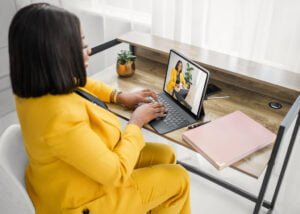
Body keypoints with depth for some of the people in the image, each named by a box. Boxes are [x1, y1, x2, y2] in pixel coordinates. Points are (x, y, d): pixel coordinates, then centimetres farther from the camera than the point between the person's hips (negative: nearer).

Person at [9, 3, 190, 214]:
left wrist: (119, 96, 3)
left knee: (165, 155, 12)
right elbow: (116, 172, -29)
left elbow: (80, 85, 12)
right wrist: (136, 123, -16)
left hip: (83, 165, 8)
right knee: (178, 179, 4)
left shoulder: (38, 85, -12)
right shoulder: (62, 119, -41)